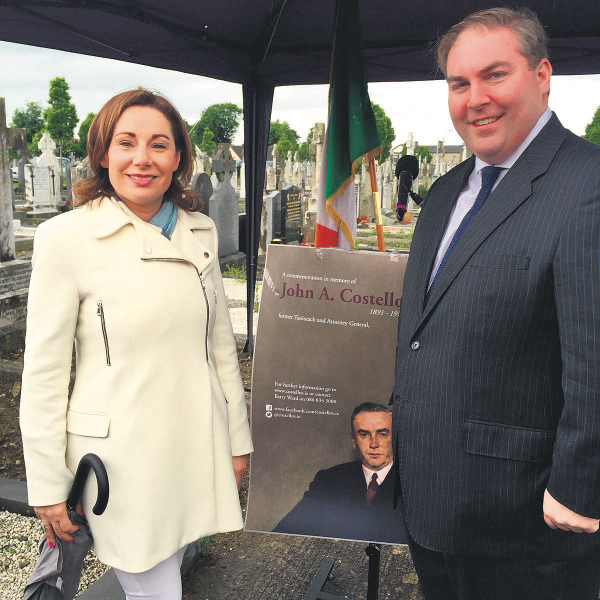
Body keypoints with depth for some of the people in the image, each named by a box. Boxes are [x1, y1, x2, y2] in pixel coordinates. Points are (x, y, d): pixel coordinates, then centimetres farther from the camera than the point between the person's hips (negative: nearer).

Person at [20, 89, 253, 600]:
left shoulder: (200, 232, 3)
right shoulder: (66, 237, -10)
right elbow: (44, 371, -7)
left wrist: (238, 437, 13)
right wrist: (47, 485, -4)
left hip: (197, 446, 5)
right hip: (123, 456, -4)